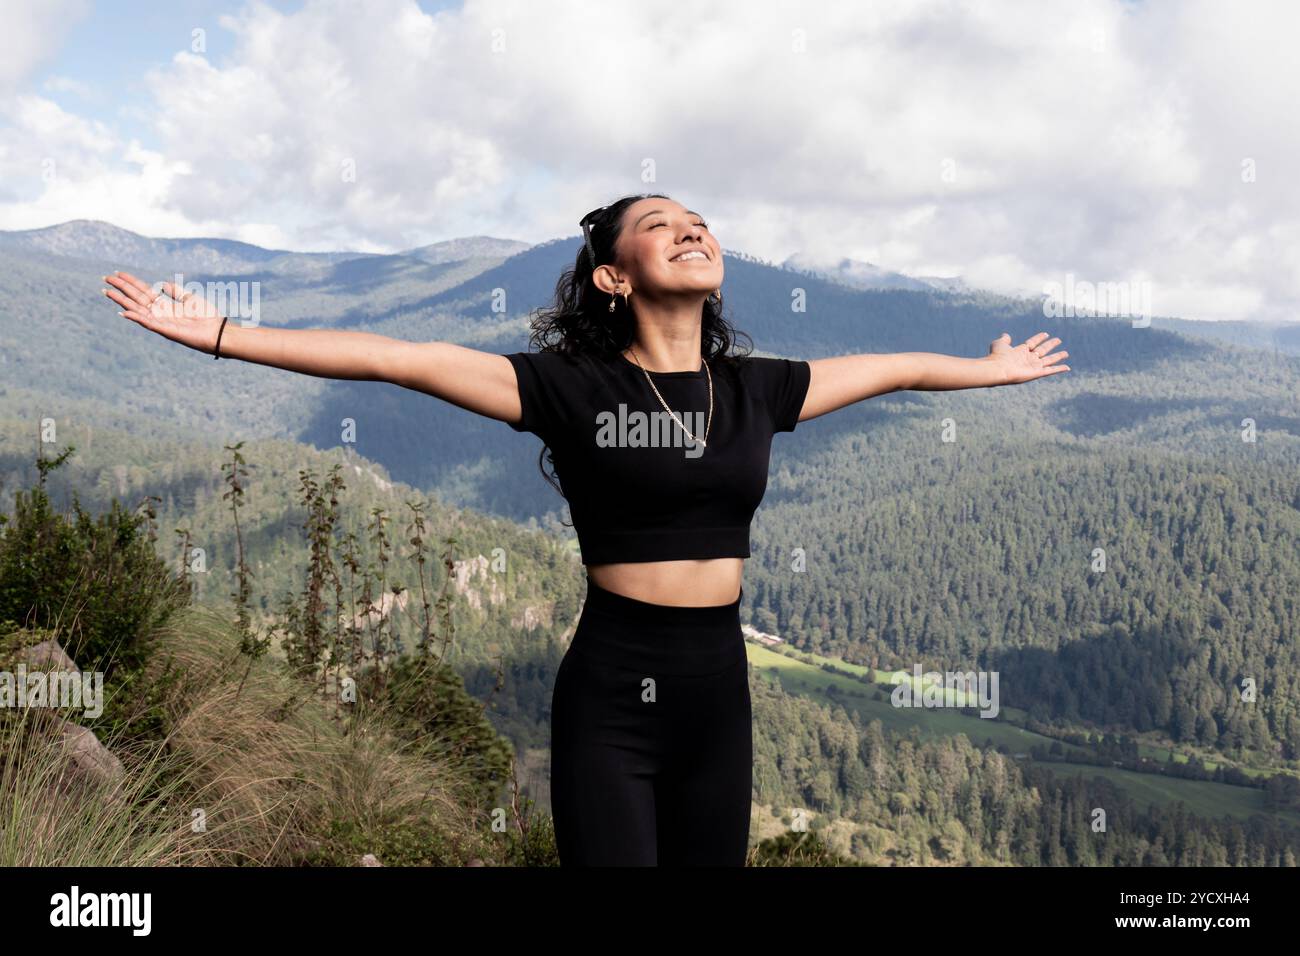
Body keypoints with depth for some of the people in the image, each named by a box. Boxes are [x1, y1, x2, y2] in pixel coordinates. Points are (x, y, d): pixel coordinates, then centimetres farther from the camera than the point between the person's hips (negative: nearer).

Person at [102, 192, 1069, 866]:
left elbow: (887, 367, 23)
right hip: (613, 688, -4)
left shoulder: (754, 387, 6)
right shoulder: (572, 387, -8)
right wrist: (221, 335, -20)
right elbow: (406, 359, -15)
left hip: (720, 681, 5)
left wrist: (990, 369, 36)